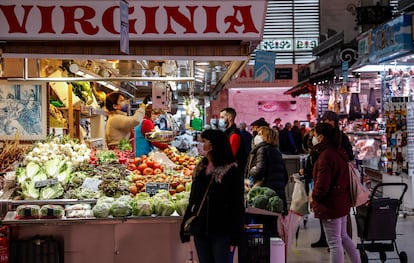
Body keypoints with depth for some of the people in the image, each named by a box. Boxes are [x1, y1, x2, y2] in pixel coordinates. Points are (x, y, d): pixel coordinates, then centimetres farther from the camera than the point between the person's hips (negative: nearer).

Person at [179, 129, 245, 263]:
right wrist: (185, 227, 11)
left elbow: (238, 206, -10)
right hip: (200, 230, 6)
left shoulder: (231, 171, -7)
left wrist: (235, 237, -15)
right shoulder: (200, 169, 12)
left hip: (222, 232, -6)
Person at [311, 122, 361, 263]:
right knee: (343, 236, 23)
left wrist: (314, 197, -3)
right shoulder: (339, 152, 6)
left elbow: (322, 185, -23)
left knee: (334, 243, 0)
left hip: (330, 204, -9)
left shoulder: (325, 156, -22)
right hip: (342, 202, 9)